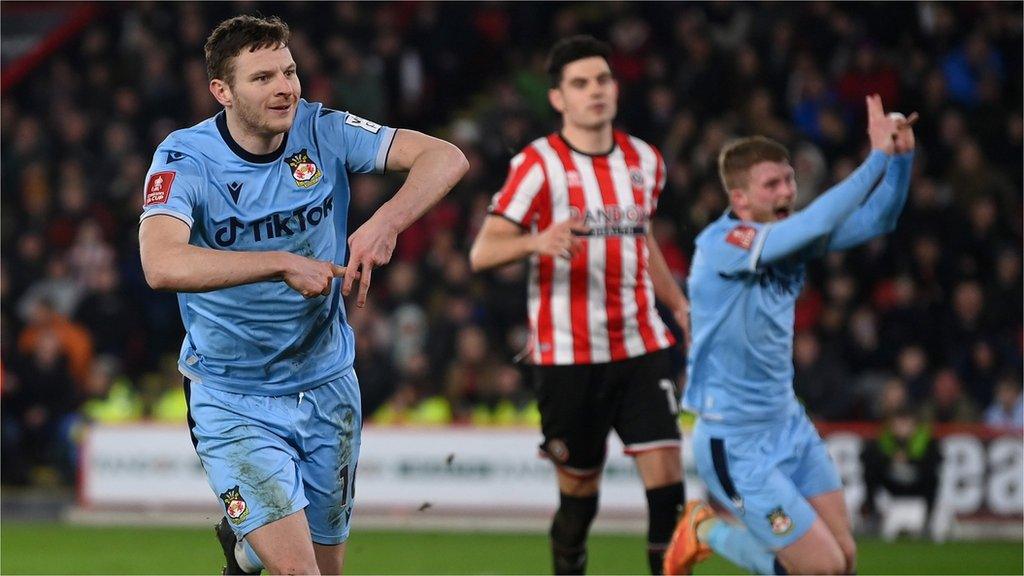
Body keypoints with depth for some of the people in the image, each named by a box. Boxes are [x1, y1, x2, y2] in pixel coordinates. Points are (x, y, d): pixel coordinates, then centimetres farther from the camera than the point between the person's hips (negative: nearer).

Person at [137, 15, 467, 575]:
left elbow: (446, 158, -14)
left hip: (328, 386, 4)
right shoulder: (184, 158, -17)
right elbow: (162, 264, -34)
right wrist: (284, 263, -38)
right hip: (233, 399, -4)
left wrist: (387, 221, -33)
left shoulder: (322, 131, -7)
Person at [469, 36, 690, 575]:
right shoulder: (538, 164, -7)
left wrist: (680, 306, 22)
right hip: (568, 353, -4)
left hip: (641, 345, 4)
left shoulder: (644, 160, 11)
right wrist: (537, 241, -31)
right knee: (579, 483, 2)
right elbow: (481, 252, -12)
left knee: (665, 463, -11)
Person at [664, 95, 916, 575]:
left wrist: (901, 156, -16)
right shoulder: (721, 244, -21)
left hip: (788, 424, 8)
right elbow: (817, 223, -32)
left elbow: (875, 220, 1)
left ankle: (714, 528, 26)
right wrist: (877, 155, -30)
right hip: (736, 442, -8)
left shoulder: (788, 238, 2)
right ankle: (709, 532, 15)